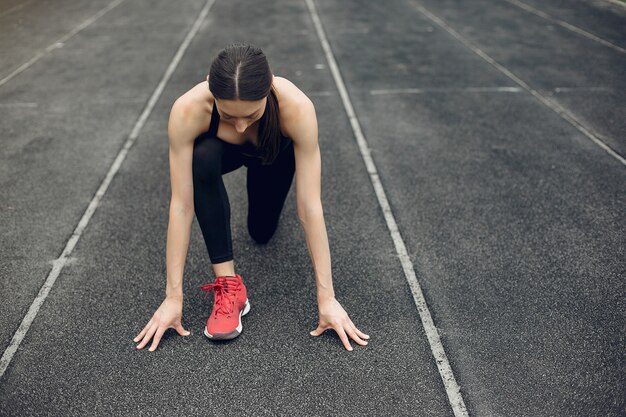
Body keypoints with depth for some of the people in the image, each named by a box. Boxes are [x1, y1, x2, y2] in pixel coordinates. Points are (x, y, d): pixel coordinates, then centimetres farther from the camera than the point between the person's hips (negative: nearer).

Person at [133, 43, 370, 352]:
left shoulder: (297, 107, -43)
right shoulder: (188, 110, -41)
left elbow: (310, 207, -41)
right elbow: (181, 205, -37)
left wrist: (326, 297, -38)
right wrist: (173, 296, -34)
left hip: (276, 153, 1)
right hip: (224, 150, 0)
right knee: (202, 158, -36)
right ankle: (228, 284, -23)